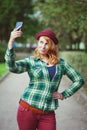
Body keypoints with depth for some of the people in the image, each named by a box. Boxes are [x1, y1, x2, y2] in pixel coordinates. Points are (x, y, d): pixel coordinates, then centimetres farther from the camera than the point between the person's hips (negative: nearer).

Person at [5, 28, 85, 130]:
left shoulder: (61, 63, 7)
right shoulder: (31, 61, 0)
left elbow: (79, 80, 14)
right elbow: (12, 67, -20)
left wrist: (63, 95, 5)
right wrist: (11, 42, -31)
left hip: (48, 114, 1)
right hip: (28, 109, -1)